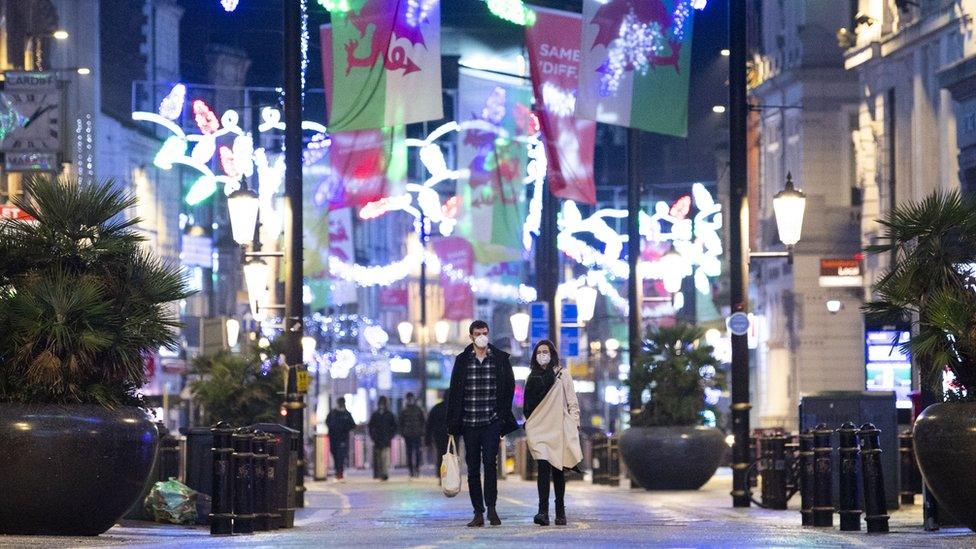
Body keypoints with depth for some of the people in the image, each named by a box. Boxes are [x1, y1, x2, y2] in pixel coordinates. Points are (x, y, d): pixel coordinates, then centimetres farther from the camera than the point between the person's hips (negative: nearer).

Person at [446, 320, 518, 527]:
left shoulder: (500, 358, 5)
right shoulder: (462, 360, 8)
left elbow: (509, 389, 6)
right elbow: (454, 392, 8)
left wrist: (504, 420, 1)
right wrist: (453, 423, 3)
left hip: (492, 421, -2)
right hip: (469, 423, 2)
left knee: (490, 462, -16)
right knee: (473, 468, 3)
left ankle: (491, 507, -11)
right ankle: (478, 513, 7)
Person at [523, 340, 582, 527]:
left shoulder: (562, 374, 5)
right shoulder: (532, 377, 13)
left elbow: (572, 402, 3)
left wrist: (573, 425, -4)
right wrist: (528, 425, 15)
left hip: (559, 428, -1)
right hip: (539, 429, 1)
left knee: (558, 469, 6)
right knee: (543, 467, -14)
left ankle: (560, 512, 18)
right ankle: (543, 512, -22)